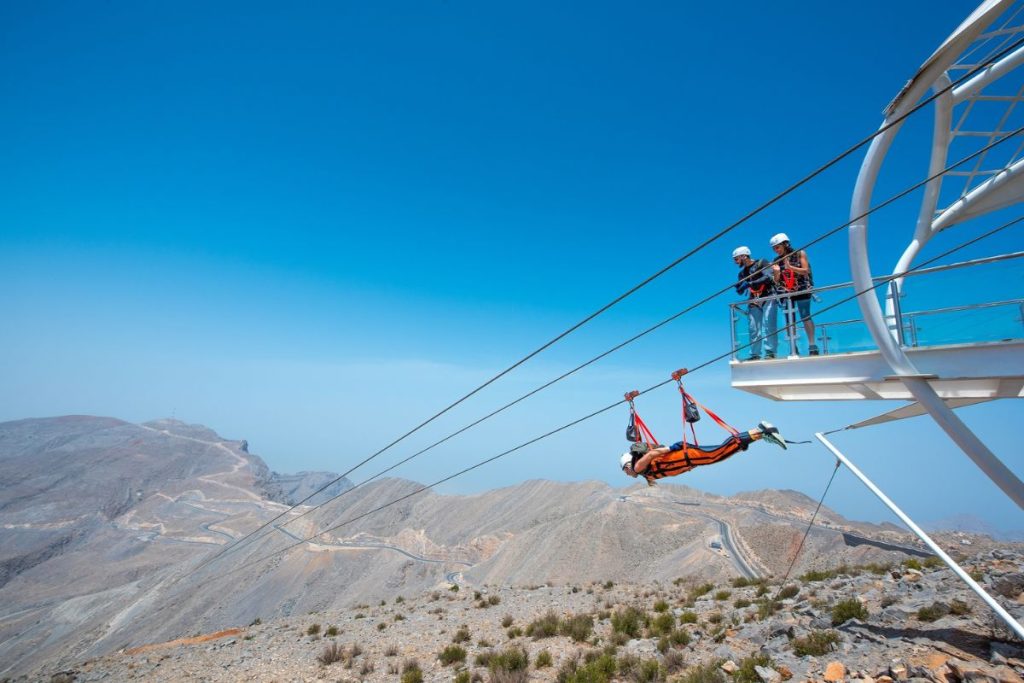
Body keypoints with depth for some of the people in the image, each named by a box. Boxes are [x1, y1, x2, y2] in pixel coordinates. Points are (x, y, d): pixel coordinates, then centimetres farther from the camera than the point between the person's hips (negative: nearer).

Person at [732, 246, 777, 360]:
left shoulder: (762, 263, -2)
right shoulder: (742, 272, 15)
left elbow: (768, 277, -19)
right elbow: (740, 291, 15)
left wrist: (749, 284, -26)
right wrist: (739, 288, -9)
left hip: (768, 297, -6)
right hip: (754, 301, 6)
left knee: (768, 325, -13)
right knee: (753, 328, 0)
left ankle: (770, 352, -13)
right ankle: (755, 354, 4)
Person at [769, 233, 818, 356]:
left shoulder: (800, 254, 0)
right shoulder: (777, 261, 7)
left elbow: (805, 271, -7)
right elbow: (776, 281, 5)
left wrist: (790, 267, -19)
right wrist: (776, 272, -15)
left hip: (801, 291, -4)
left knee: (805, 317, -9)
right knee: (789, 321, 2)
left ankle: (812, 345, -7)